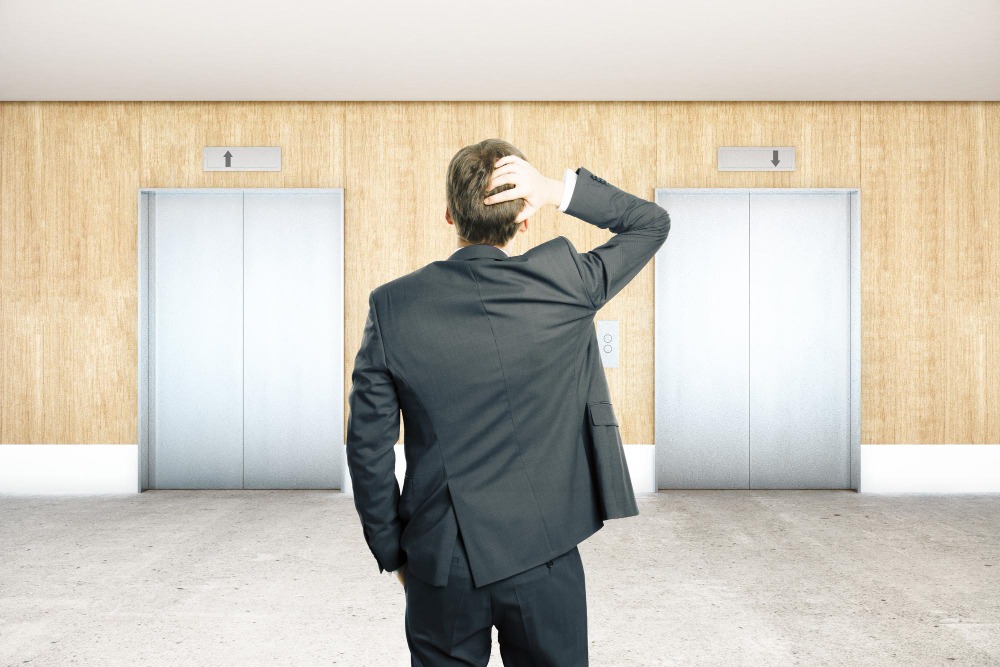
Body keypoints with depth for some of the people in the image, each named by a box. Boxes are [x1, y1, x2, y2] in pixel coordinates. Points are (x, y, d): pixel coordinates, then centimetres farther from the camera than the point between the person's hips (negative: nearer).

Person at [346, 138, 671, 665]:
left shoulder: (393, 306, -8)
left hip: (441, 564, 1)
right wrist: (558, 190, -6)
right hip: (543, 557, 0)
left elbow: (368, 447, -4)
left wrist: (393, 553, 9)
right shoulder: (565, 282, -10)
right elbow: (652, 223, 8)